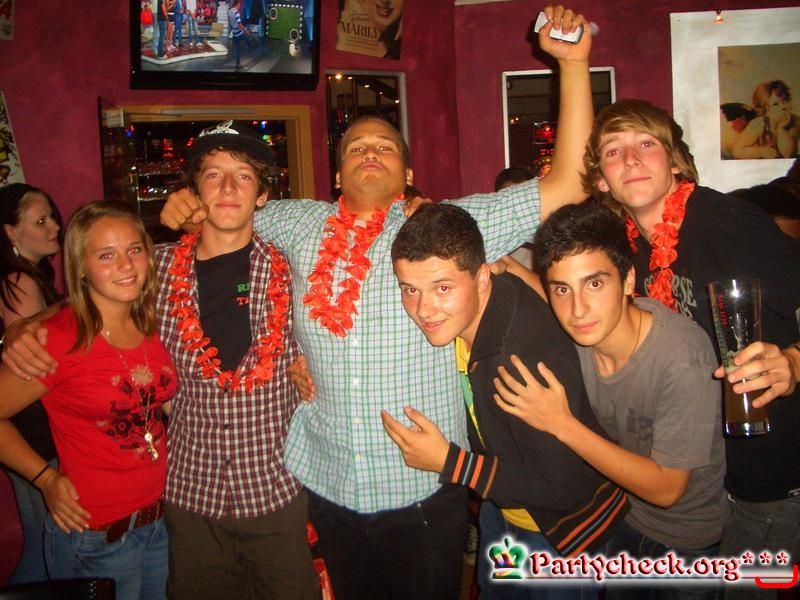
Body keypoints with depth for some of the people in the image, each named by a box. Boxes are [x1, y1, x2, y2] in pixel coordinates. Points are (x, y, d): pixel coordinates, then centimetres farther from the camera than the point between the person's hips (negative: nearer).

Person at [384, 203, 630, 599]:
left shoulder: (537, 358, -41)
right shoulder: (456, 312, -19)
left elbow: (566, 491, -32)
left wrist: (449, 462, -33)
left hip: (563, 526, -7)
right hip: (500, 507, 7)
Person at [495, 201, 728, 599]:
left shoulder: (684, 357, -35)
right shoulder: (577, 328, -22)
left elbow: (665, 488, -27)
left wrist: (563, 424, -33)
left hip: (687, 538, -4)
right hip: (617, 511, 4)